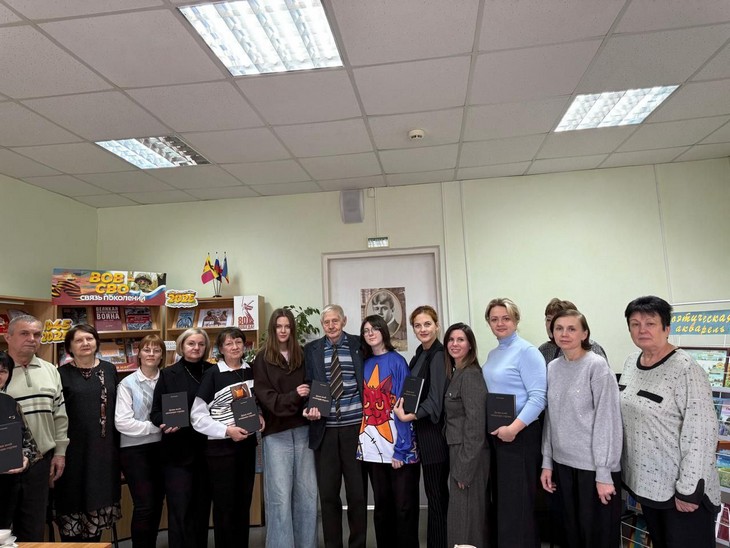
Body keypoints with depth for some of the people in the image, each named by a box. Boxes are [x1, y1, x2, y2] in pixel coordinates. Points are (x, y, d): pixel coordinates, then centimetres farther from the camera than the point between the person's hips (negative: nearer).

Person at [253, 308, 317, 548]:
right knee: (280, 495, 0)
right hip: (276, 432, -3)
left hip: (302, 429, 3)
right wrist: (293, 397, -19)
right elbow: (265, 395, -5)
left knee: (307, 492, 8)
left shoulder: (302, 356, 10)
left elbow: (310, 387, 10)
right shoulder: (263, 359, 2)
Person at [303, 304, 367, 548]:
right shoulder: (311, 349, 6)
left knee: (357, 491, 9)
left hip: (355, 426, -1)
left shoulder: (359, 345, 2)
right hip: (325, 428, 1)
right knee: (327, 492, 8)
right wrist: (310, 407, -12)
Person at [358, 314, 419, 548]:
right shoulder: (364, 364, 10)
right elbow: (364, 403, 12)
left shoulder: (397, 361, -5)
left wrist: (400, 449, -15)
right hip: (372, 446, 5)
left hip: (397, 445, -4)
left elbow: (403, 405, -10)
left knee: (404, 505, 3)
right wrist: (361, 440, 2)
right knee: (382, 504, 15)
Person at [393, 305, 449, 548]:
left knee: (436, 494, 2)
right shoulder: (420, 354, 12)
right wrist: (404, 409, -1)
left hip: (435, 433, -9)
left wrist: (410, 416, -28)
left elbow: (436, 399, -21)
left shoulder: (438, 355, -14)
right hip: (423, 431, 9)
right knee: (436, 493, 16)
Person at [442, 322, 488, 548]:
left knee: (466, 515, 3)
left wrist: (465, 466, -18)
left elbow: (476, 424, -20)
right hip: (458, 450, 9)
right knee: (466, 513, 18)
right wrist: (459, 462, 12)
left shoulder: (471, 375, -17)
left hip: (470, 455, -9)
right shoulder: (456, 374, 11)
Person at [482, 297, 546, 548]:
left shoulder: (526, 351, -11)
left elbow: (538, 396, -19)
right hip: (495, 435, 8)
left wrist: (514, 428, -25)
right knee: (501, 499, 16)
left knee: (518, 502, 1)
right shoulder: (492, 354, 12)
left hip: (520, 435, -8)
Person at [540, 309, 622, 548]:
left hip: (594, 465, -5)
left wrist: (604, 473, -15)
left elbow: (607, 421, -13)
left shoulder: (597, 366, -11)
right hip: (563, 462, 5)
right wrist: (547, 462, 9)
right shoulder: (552, 368, 5)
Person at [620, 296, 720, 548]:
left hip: (681, 487, -7)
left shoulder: (686, 369, -19)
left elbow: (701, 432, -21)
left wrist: (688, 489, -20)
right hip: (645, 481, 7)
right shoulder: (630, 362, 3)